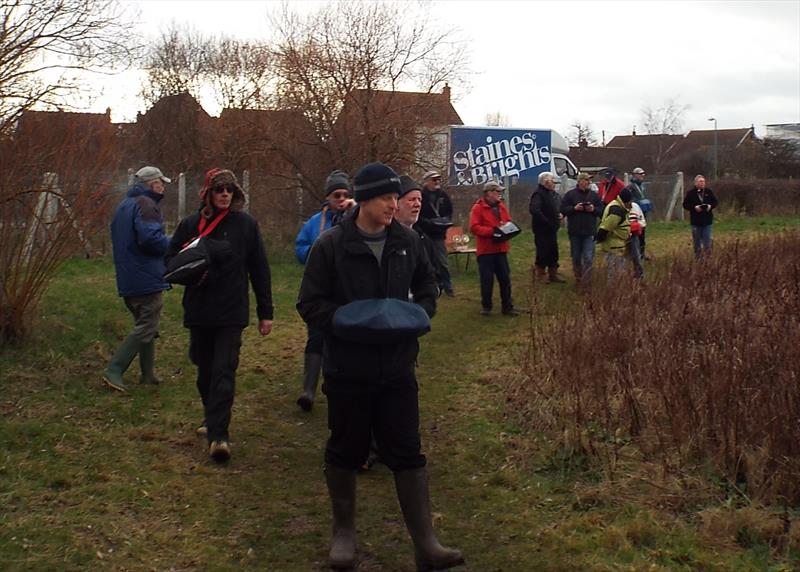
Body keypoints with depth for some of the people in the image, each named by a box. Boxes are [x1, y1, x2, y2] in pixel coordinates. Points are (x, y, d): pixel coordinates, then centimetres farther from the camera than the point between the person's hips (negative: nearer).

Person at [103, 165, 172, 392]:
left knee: (145, 325, 18)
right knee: (145, 328, -5)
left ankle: (147, 374, 21)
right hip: (147, 278, -10)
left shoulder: (123, 206, 18)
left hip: (127, 280, 10)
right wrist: (173, 243, -8)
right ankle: (114, 370, -12)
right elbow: (150, 238, -26)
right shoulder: (146, 205, -13)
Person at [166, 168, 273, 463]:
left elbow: (259, 269, 4)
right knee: (205, 371, 14)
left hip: (232, 311, -3)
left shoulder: (246, 224, 1)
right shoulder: (190, 225, 4)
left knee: (224, 372, -11)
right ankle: (213, 420, 34)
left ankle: (218, 434, -15)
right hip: (199, 310, 3)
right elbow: (171, 260, 11)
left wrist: (265, 311, 3)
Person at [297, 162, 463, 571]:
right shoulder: (331, 245, -10)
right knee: (345, 452, 12)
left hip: (398, 368, 3)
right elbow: (310, 303, -8)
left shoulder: (406, 241, 3)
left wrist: (419, 313, -2)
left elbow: (427, 287, 18)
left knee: (407, 453, 4)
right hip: (348, 369, -2)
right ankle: (343, 533, 30)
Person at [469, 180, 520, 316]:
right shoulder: (478, 208, -9)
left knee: (505, 278, 5)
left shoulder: (501, 206, 11)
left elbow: (508, 222, 20)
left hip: (500, 249, 6)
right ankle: (486, 306, 13)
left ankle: (507, 306, 12)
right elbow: (474, 227, -16)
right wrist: (492, 230, -22)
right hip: (485, 250, -6)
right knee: (487, 279, 0)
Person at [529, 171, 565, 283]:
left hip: (552, 229, 9)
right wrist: (547, 222, -25)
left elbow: (559, 207, 30)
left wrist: (560, 214, 8)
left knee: (553, 253, 13)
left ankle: (553, 274, 22)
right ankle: (541, 275, 10)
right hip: (542, 230, -9)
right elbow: (534, 210, -29)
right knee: (543, 253, -1)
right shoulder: (538, 194, -16)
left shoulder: (554, 194, 14)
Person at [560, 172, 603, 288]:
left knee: (588, 258, -8)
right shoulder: (570, 195, 0)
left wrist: (594, 209, -11)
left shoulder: (594, 195, 6)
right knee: (576, 257, 11)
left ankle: (586, 283, -6)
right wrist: (574, 208, -16)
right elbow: (563, 209, -3)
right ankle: (578, 279, 26)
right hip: (574, 232, 0)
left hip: (589, 232, 0)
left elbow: (602, 210, 8)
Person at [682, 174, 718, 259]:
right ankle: (697, 256, 17)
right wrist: (694, 208, -18)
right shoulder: (691, 193, -4)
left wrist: (710, 206, -9)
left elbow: (715, 202, 11)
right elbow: (685, 204, -4)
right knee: (696, 241, 7)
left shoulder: (709, 192, 4)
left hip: (707, 220, 1)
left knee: (707, 240, 0)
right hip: (695, 221, -1)